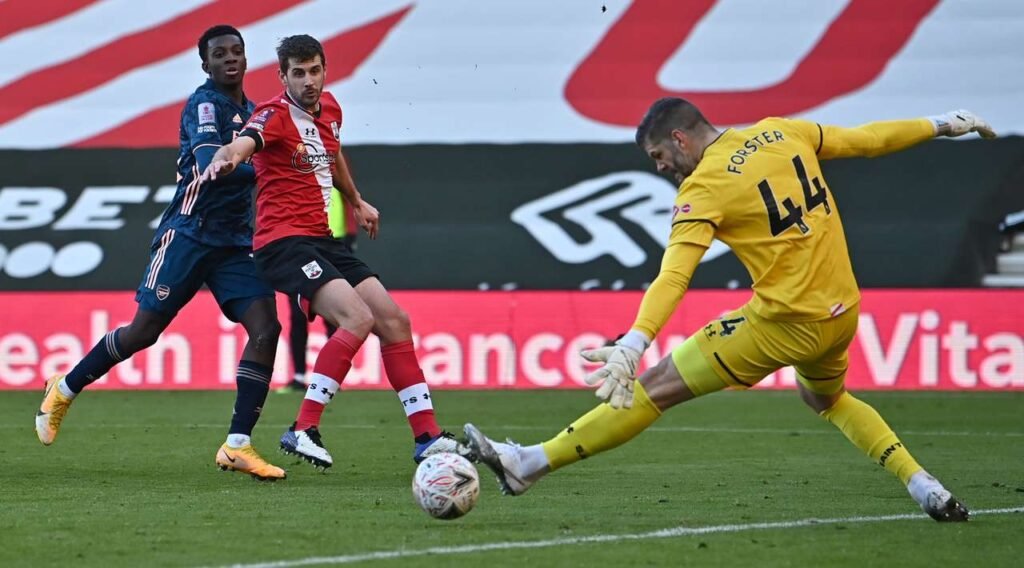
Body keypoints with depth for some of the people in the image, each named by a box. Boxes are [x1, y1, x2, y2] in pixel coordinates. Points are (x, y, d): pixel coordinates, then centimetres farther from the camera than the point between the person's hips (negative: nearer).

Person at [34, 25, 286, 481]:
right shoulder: (205, 104, -11)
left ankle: (237, 446, -12)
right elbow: (210, 166, -29)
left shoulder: (247, 110, 14)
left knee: (266, 328, -12)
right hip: (189, 234, -7)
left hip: (234, 243, 7)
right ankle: (64, 390, 22)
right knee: (145, 330, -3)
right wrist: (267, 165, -40)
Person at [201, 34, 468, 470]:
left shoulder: (329, 109, 12)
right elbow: (242, 144, -35)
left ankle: (427, 437, 12)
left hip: (324, 240, 8)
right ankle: (303, 431, -23)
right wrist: (225, 159, -57)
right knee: (358, 319, -25)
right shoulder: (275, 116, -13)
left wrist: (356, 201, 45)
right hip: (284, 242, -8)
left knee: (394, 320, 6)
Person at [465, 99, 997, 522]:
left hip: (785, 323, -7)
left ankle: (527, 465, -2)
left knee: (653, 388, -3)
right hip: (843, 313, 7)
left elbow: (673, 277, -24)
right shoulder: (779, 132, 7)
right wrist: (941, 125, 31)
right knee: (826, 398, 38)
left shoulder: (703, 190, -11)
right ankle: (927, 489, 27)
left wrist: (631, 347, -34)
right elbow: (865, 140, 16)